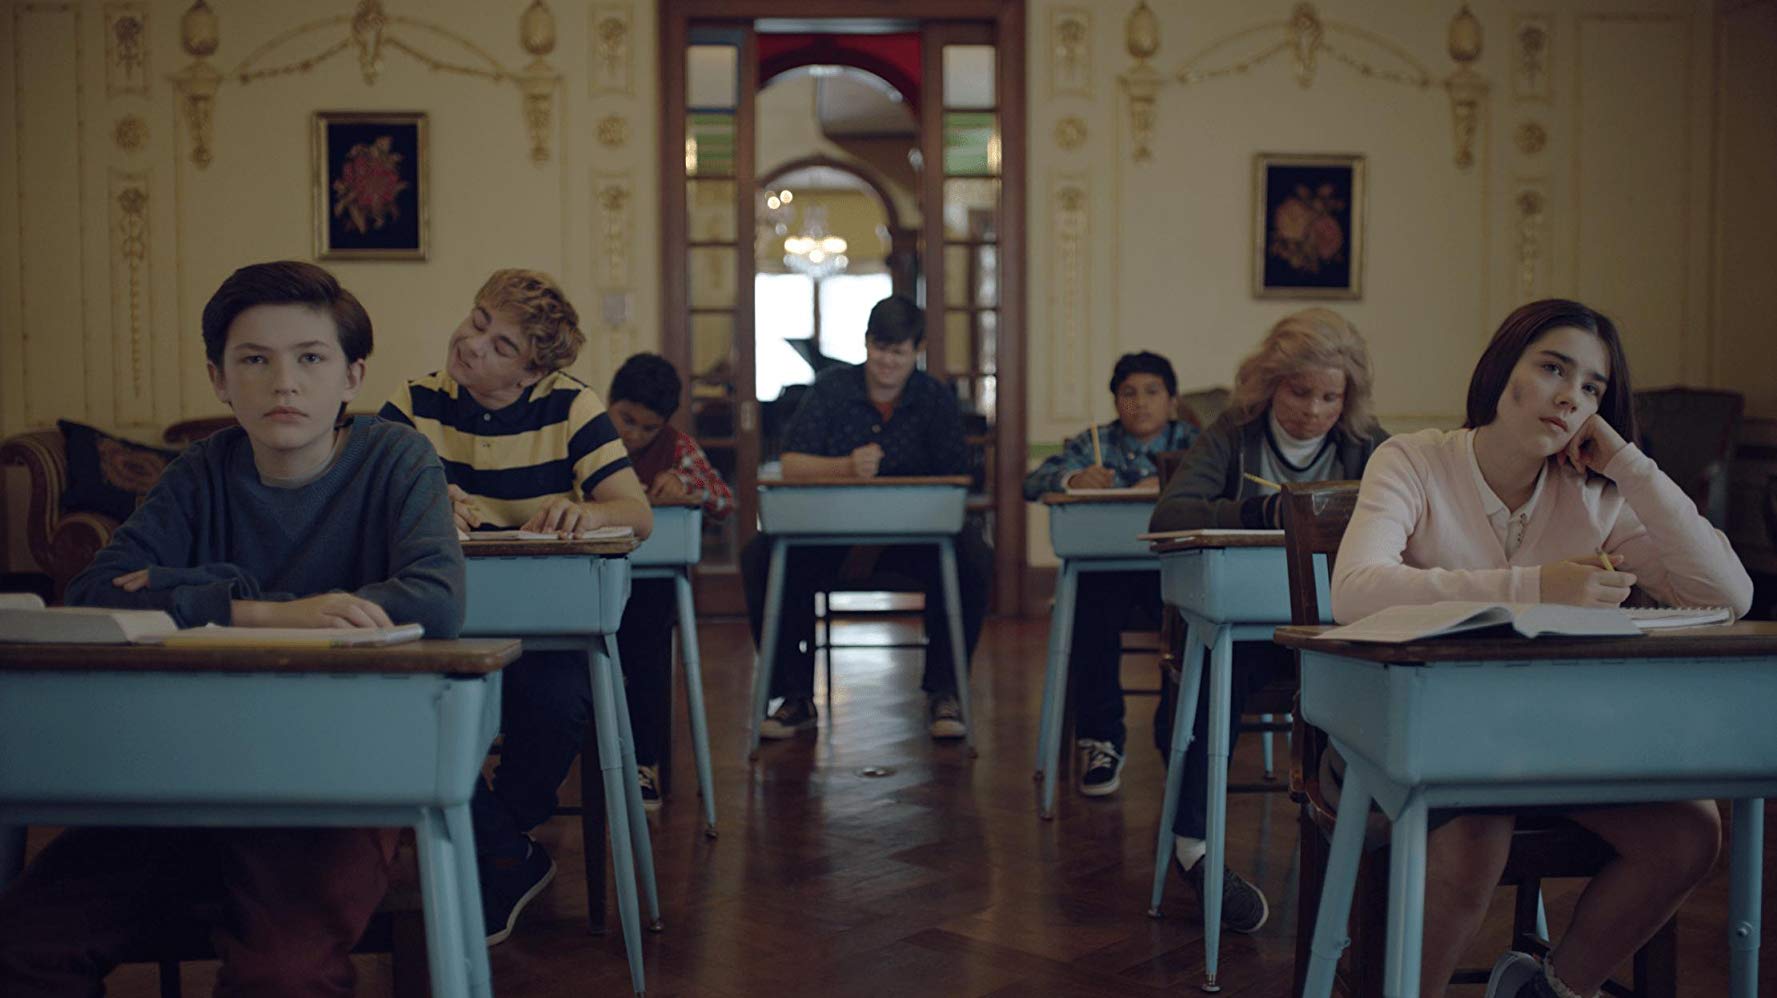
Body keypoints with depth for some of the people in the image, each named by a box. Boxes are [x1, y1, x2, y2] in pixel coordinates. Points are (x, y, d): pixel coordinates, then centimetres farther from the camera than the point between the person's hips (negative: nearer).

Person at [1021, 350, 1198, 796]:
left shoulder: (1192, 443, 13)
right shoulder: (1092, 444, 15)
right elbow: (1033, 483, -1)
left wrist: (1168, 484, -27)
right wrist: (1072, 479, -22)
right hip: (1105, 566, 1)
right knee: (1092, 612, -32)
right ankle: (1101, 741, -21)